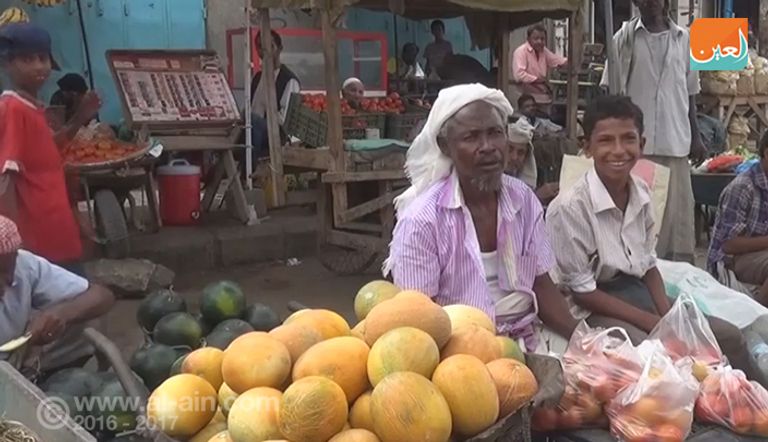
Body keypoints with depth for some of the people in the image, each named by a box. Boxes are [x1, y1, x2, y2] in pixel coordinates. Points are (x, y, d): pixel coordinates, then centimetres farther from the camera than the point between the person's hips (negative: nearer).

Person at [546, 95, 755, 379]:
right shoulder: (569, 207, -21)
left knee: (731, 338, 2)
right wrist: (653, 323, -17)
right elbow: (583, 292, -16)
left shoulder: (642, 194, 0)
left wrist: (669, 317, -6)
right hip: (595, 308, -7)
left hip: (639, 294, 7)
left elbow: (648, 264, 11)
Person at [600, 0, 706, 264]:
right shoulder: (625, 36, 1)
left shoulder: (684, 38, 9)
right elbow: (613, 90, 3)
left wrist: (696, 136, 12)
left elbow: (690, 93, 14)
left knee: (678, 208, 5)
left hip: (675, 140, 3)